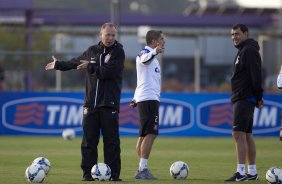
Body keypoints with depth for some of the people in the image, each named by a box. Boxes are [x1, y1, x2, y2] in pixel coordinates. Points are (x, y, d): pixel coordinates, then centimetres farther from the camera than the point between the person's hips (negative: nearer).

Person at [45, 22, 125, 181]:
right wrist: (58, 65, 45)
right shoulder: (92, 51, 14)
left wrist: (91, 67, -11)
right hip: (91, 102, 4)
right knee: (89, 140, 1)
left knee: (111, 140, -4)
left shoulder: (118, 52, -2)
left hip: (109, 103, -4)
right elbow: (76, 62, 33)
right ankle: (88, 173, 4)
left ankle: (114, 173, 0)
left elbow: (108, 71, -17)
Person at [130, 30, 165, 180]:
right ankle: (143, 169, -21)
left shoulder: (151, 55, 24)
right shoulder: (145, 52, -7)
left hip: (147, 99, 10)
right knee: (150, 134, -16)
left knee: (144, 135, 9)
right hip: (149, 99, -10)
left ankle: (141, 170, 10)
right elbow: (145, 59, -33)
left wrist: (135, 99, 31)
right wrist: (155, 51, -54)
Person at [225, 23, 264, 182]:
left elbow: (256, 74, -19)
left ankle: (241, 173, -17)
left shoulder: (249, 50, -11)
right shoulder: (243, 50, 19)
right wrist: (257, 97, 15)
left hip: (245, 99, -10)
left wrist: (258, 96, -18)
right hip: (242, 99, 10)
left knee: (239, 133, -14)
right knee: (247, 135, 11)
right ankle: (252, 172, 14)